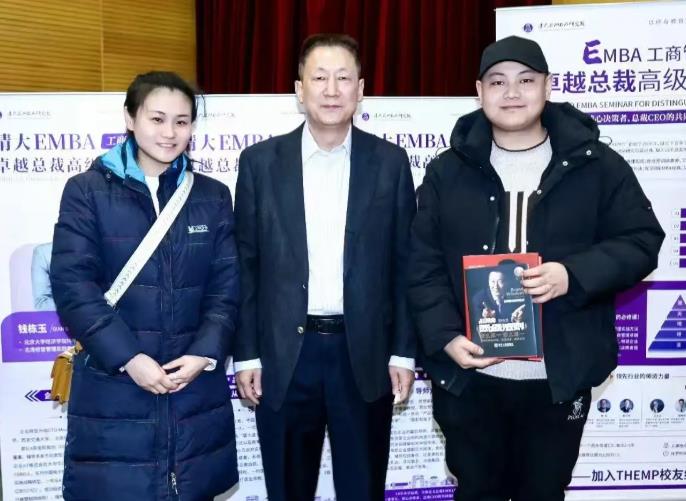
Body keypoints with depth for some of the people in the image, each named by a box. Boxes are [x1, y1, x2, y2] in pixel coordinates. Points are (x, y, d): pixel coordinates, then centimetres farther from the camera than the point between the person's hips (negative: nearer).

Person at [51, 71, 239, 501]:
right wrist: (127, 358, -15)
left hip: (195, 388, 3)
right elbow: (73, 285, -8)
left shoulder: (213, 196, 9)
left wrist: (205, 354, -10)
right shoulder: (86, 191, 0)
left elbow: (227, 286, 4)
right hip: (111, 389, -2)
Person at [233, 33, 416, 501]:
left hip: (365, 354, 0)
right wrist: (246, 354, 0)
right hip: (283, 354, 0)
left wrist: (403, 352, 0)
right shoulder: (260, 161, 1)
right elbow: (246, 266, 2)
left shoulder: (390, 161, 2)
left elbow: (405, 264, 3)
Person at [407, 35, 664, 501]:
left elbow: (641, 241, -1)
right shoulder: (448, 171, 2)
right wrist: (445, 338, -13)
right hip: (469, 375, 1)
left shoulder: (597, 165, -1)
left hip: (559, 377, 0)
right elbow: (424, 265, 0)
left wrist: (573, 274, -19)